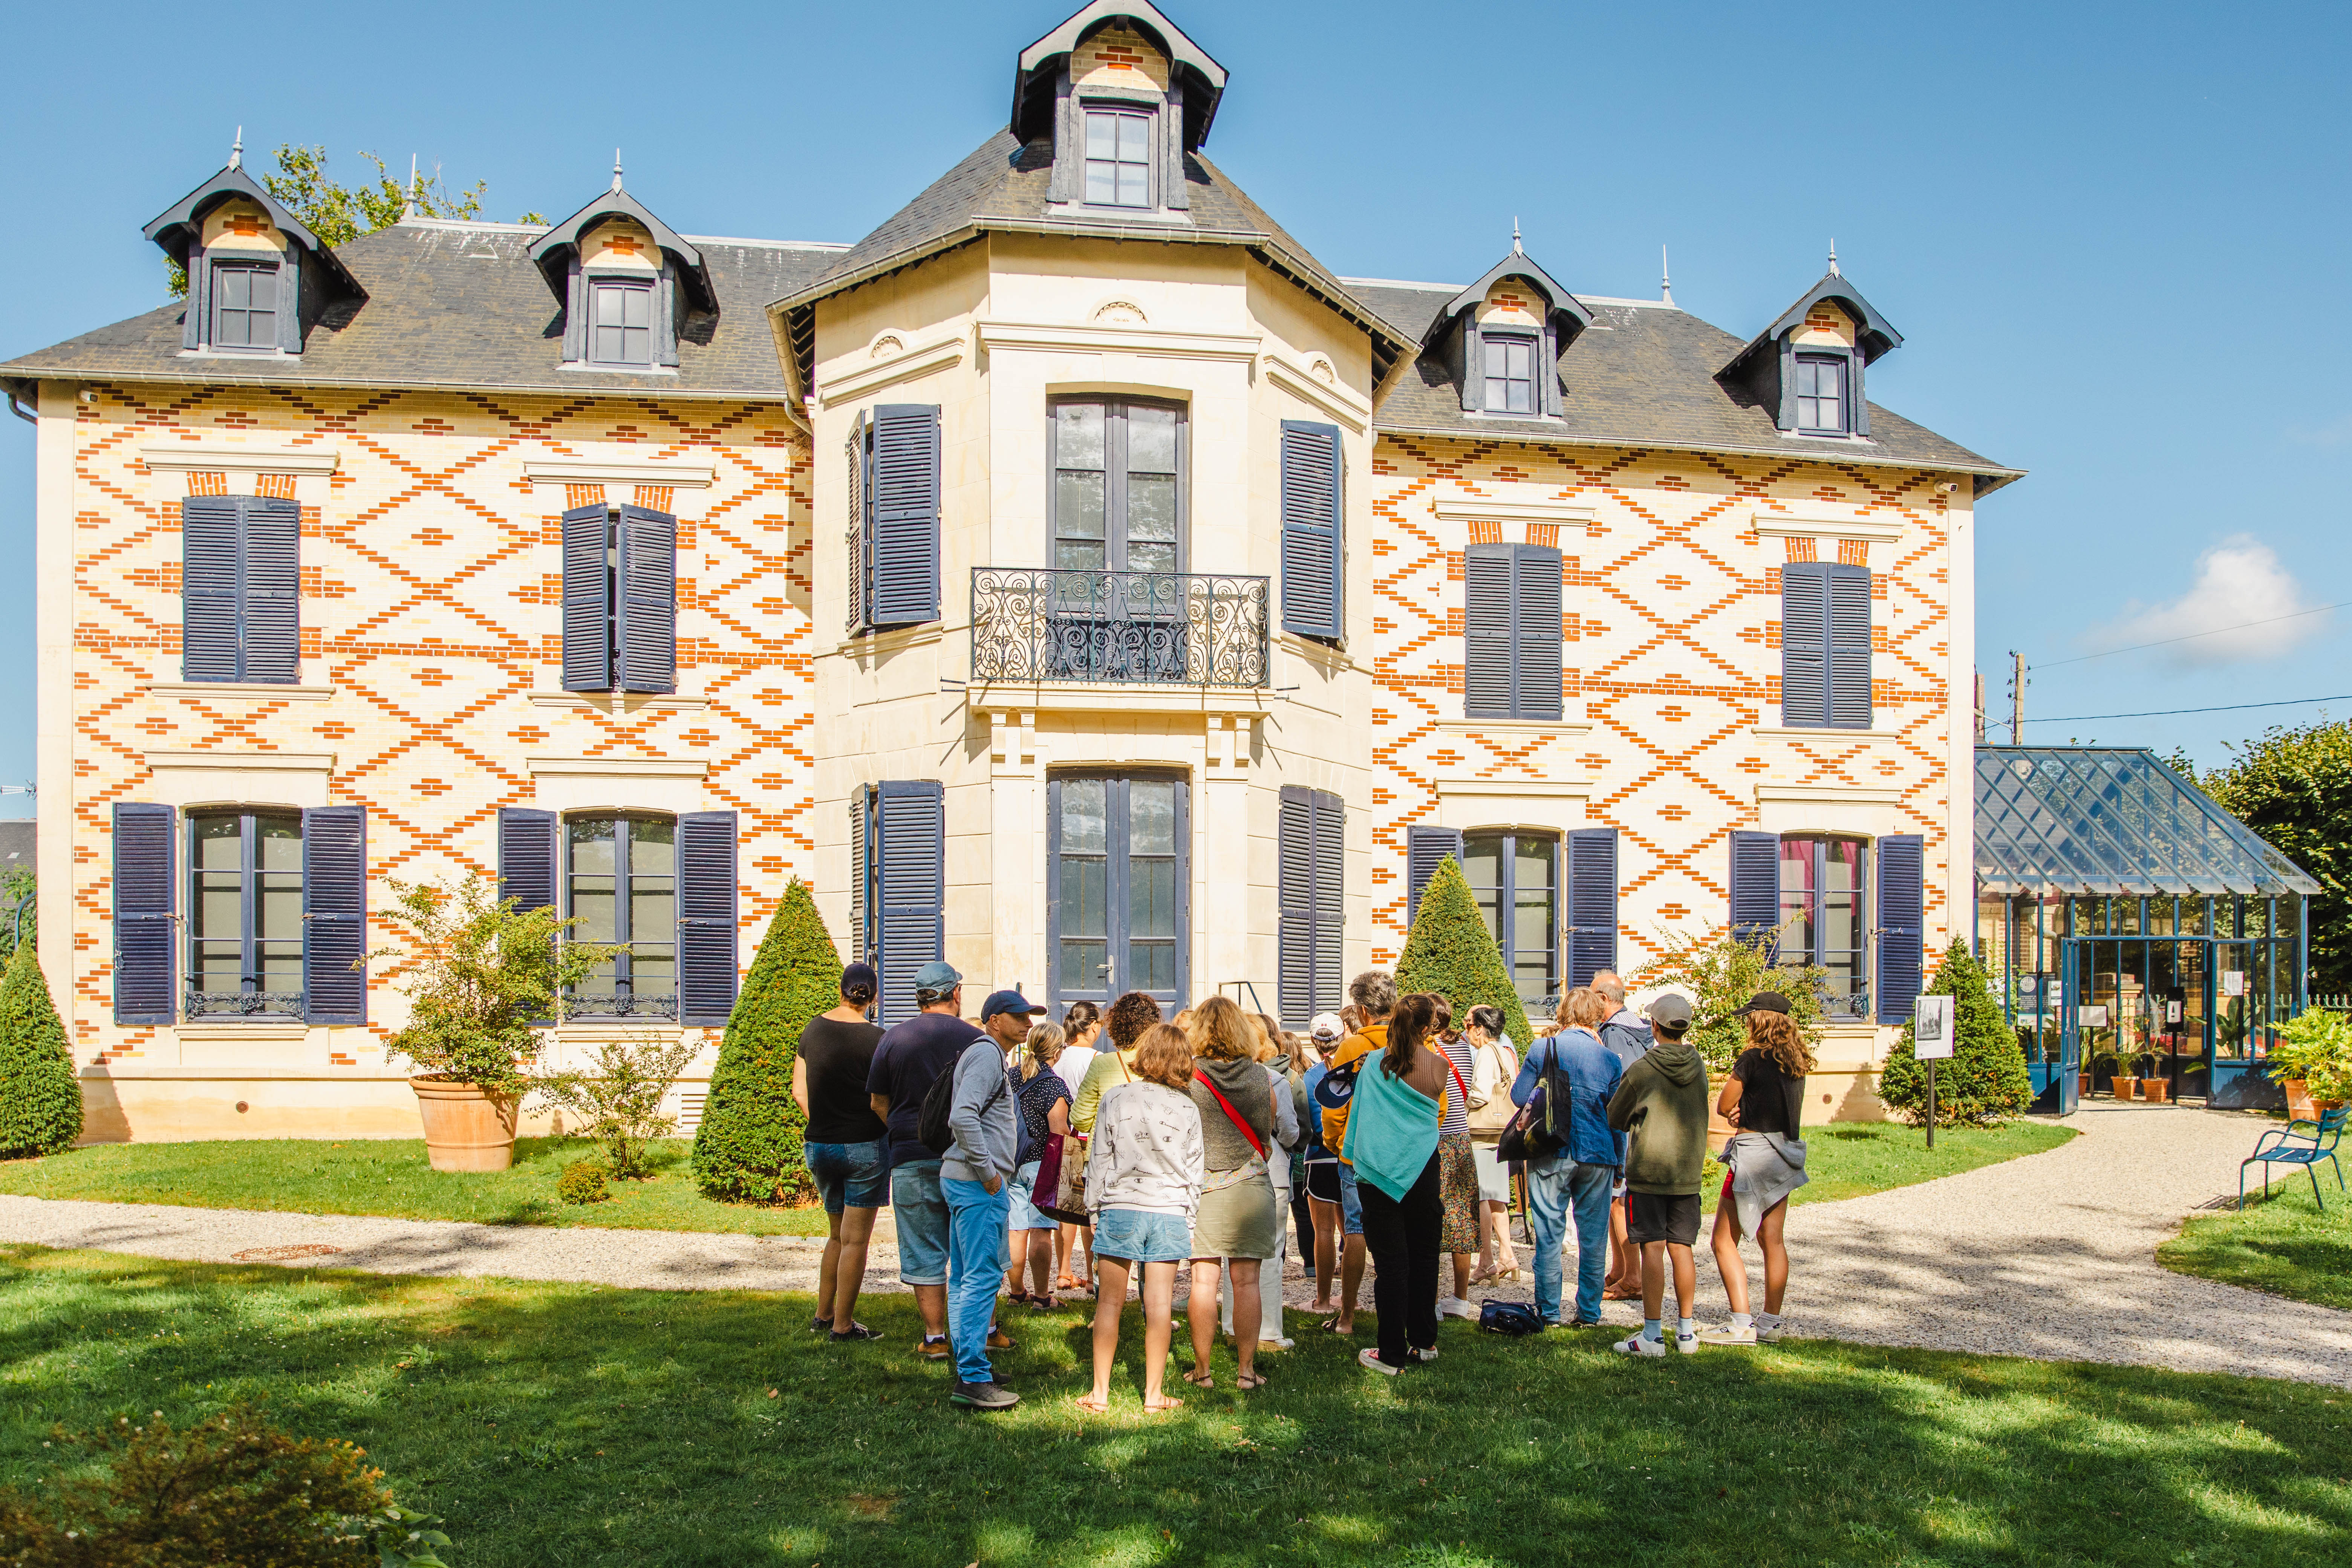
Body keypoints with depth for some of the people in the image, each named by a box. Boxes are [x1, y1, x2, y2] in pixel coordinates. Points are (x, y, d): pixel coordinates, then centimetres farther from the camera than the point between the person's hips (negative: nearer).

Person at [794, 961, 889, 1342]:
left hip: (819, 1147, 6)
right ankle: (843, 1326, 9)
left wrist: (821, 1126, 15)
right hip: (864, 1149, -5)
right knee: (855, 1240, 4)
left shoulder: (814, 1029, 2)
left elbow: (799, 1091, 7)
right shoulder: (876, 1039, -14)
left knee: (837, 1233, 22)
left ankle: (824, 1314, 29)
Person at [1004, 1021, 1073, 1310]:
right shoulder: (1054, 1085, -14)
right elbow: (1059, 1132, -16)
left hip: (1011, 1163, 5)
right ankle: (1042, 1296, 3)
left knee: (1016, 1230, 10)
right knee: (1041, 1232, -1)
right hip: (1042, 1163, -5)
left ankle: (1016, 1291, 21)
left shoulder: (1010, 1077, 5)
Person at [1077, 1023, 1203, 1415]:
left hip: (1120, 1207, -1)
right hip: (1170, 1211, 1)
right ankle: (1154, 1394, 10)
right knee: (1160, 1303, 4)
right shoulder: (1188, 1109, 3)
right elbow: (1193, 1169, 7)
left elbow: (1099, 1159, 1)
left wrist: (1094, 1208, 10)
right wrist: (1190, 1218, 16)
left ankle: (1100, 1392, 10)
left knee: (1110, 1301, 6)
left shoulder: (1115, 1098, -2)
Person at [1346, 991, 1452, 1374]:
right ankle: (1423, 1342, 25)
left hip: (1379, 1171, -1)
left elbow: (1357, 1112, 5)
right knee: (1422, 1256, 15)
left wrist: (1350, 1154, 19)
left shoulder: (1373, 1063, -5)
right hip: (1422, 1169, 1)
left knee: (1390, 1262, 2)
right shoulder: (1439, 1066, -5)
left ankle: (1393, 1354, 5)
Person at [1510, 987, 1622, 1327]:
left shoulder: (1542, 1049, -5)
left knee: (1549, 1234, 5)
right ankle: (1589, 1312, 14)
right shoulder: (1609, 1059, -1)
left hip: (1551, 1154, -1)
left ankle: (1548, 1311, 9)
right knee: (1593, 1235, 9)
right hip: (1597, 1156, 1)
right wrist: (1619, 1165, 13)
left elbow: (1519, 1097, 1)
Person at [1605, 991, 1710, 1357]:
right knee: (1681, 1250, 11)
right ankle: (1686, 1331, 17)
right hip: (1688, 1173, 5)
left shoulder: (1641, 1071, -11)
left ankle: (1652, 1335, -1)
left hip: (1648, 1172, -5)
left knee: (1652, 1250, -3)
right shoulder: (1699, 1067, 3)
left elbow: (1615, 1119, 2)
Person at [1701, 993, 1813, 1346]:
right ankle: (1771, 1322, 16)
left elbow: (1723, 1107, -10)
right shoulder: (1797, 1062, 6)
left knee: (1725, 1240, 0)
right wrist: (1746, 1110, 0)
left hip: (1754, 1152, -8)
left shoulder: (1753, 1059, -15)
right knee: (1772, 1240, 13)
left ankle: (1742, 1324, -4)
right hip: (1785, 1153, 8)